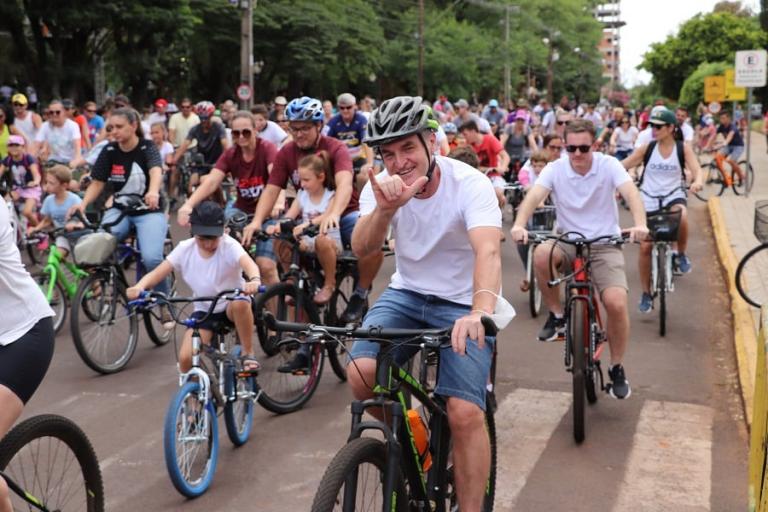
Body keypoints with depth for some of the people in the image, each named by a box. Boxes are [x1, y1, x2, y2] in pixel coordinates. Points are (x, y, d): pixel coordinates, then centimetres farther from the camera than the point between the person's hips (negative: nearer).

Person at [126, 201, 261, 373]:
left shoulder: (229, 245, -18)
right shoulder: (185, 249, -9)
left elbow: (248, 263, -39)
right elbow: (157, 273, -15)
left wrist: (254, 280, -64)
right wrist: (139, 287, -39)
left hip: (231, 307, -2)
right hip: (204, 311, 2)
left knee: (240, 303, -39)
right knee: (185, 358, -19)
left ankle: (248, 354, -18)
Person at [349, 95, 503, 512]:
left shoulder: (470, 185, -21)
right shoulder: (381, 185, -8)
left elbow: (488, 251, -37)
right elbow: (362, 249, -22)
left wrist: (480, 312, -55)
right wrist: (384, 210, -43)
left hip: (462, 304, -3)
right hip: (406, 294, 4)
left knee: (465, 414, -18)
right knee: (360, 373, -22)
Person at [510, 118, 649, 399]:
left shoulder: (609, 165, -8)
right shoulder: (555, 169, -5)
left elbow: (631, 193, -24)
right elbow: (533, 196, -21)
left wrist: (640, 224, -45)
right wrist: (519, 224, -42)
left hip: (605, 245, -1)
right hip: (568, 243, 1)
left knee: (616, 303, -21)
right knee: (541, 254, -35)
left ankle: (617, 369, 4)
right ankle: (557, 316, -10)